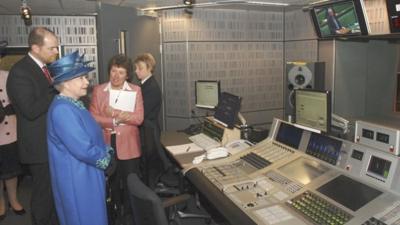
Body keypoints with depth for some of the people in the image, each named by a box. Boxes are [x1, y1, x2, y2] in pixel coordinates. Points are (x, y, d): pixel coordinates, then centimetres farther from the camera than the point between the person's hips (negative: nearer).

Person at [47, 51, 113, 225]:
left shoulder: (73, 104, 8)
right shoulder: (62, 109, -25)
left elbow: (92, 136, 15)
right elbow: (83, 149, -28)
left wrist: (106, 152, 0)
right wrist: (106, 158, -11)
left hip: (86, 175, 10)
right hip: (76, 179, -10)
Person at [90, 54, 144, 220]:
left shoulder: (135, 90, 0)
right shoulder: (98, 90, 2)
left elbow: (138, 118, -10)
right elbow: (93, 118, -6)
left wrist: (115, 113, -17)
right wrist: (115, 121, -15)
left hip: (128, 145, -1)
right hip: (106, 144, 1)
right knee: (111, 182, 15)